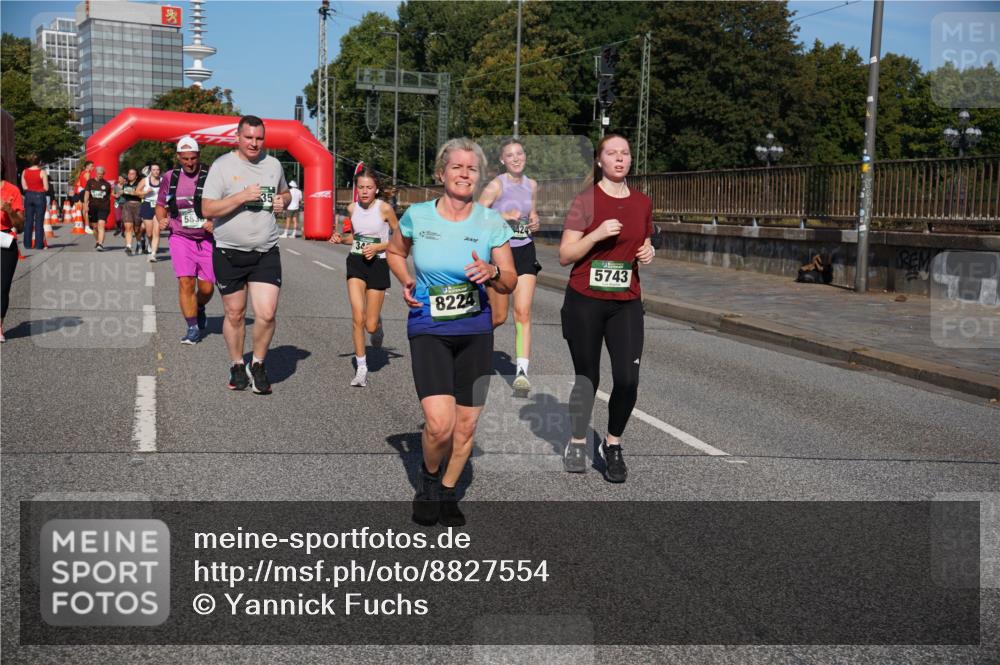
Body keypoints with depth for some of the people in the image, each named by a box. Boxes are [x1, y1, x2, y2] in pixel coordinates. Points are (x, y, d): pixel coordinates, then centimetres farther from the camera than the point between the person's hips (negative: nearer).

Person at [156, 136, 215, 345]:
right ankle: (193, 328, -1)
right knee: (186, 283, -11)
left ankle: (200, 309, 36)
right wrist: (161, 220, -2)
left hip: (207, 239, -1)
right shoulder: (170, 177, 5)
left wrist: (215, 222, -19)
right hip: (181, 238, 1)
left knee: (206, 287, 2)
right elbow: (160, 205, 18)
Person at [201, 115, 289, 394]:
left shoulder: (273, 164, 8)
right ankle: (237, 366, 28)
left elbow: (285, 193, 26)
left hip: (266, 253, 2)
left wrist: (283, 201, 2)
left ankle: (257, 366, 14)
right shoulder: (222, 166, -5)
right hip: (229, 253, -2)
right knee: (235, 314, 9)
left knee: (267, 313, -9)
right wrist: (242, 196, -20)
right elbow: (207, 209, -10)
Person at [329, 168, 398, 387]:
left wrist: (377, 247, -15)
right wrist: (341, 239, -1)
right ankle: (361, 369, 1)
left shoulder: (384, 208, -9)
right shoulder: (352, 208, 3)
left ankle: (378, 323, 40)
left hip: (377, 264, -2)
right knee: (358, 318, -11)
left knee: (370, 326, 0)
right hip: (356, 262, 3)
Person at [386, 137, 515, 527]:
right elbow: (395, 252, 17)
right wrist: (406, 282, -2)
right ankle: (428, 478, 16)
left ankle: (447, 491, 30)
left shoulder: (492, 223, -2)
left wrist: (493, 273, -20)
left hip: (475, 332, 2)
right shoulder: (417, 216, -2)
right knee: (440, 424, -16)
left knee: (466, 424, 6)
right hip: (428, 331, -2)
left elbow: (510, 282, 3)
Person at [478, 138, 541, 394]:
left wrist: (534, 222, 1)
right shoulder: (496, 185, -9)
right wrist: (504, 216, -22)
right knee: (499, 317, 7)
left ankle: (522, 371, -10)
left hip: (525, 251, 3)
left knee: (523, 312, -9)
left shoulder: (532, 185, 7)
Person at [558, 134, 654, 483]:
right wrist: (597, 234, -21)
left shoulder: (642, 203, 8)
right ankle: (577, 443, 30)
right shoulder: (586, 200, -5)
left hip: (626, 304, 3)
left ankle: (612, 447, 15)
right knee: (587, 378, 6)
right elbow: (564, 255, -8)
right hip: (585, 301, -3)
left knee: (627, 380, -7)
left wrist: (648, 252, 0)